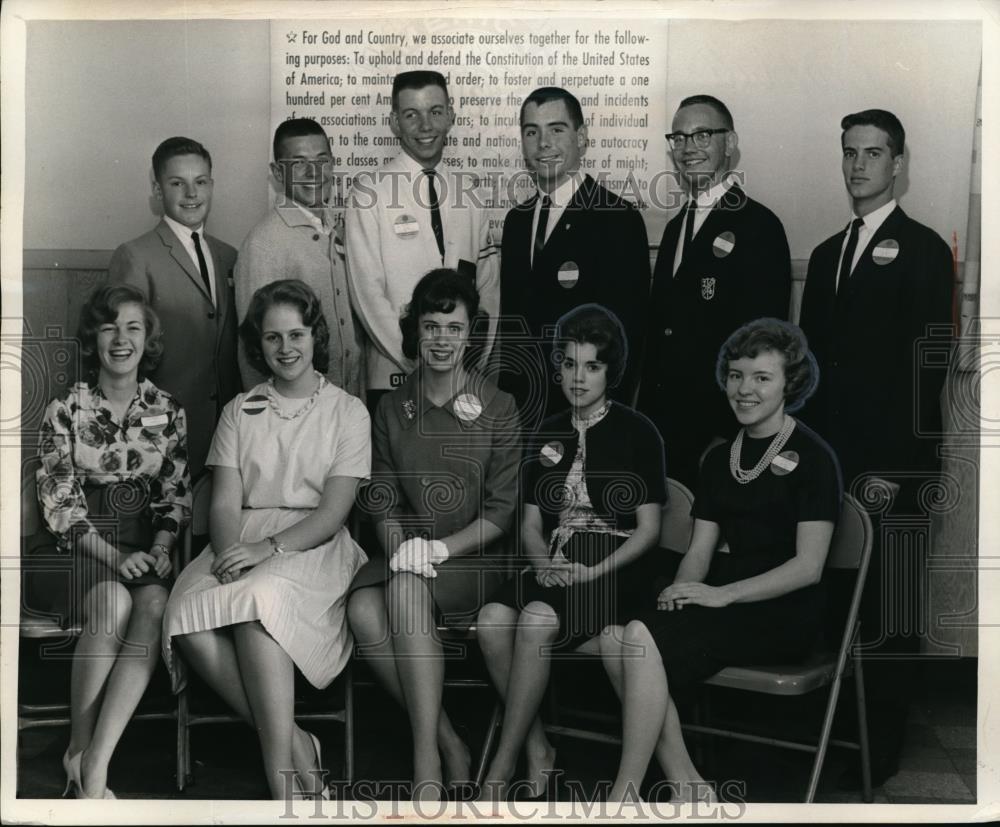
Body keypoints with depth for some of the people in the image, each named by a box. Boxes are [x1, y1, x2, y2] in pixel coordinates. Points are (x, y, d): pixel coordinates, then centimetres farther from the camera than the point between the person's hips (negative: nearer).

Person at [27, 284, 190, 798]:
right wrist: (113, 556, -16)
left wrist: (159, 548, -9)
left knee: (155, 604, -32)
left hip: (144, 548, 2)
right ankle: (79, 751, -20)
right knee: (113, 601, -34)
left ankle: (96, 760, -34)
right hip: (74, 548, -2)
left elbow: (177, 495, 10)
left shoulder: (168, 412, 10)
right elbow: (59, 503, -3)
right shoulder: (66, 410, 3)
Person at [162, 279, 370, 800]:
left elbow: (333, 513, -2)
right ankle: (295, 745, -22)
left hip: (313, 546, -3)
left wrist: (269, 547, -19)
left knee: (259, 598, -37)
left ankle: (281, 775, -34)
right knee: (187, 616, -30)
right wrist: (230, 552, -16)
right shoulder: (240, 411, 18)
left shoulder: (348, 412, 8)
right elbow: (225, 503, 7)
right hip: (242, 543, 3)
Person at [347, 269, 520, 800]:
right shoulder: (392, 408, 11)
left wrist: (440, 548, -16)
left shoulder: (497, 410, 1)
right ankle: (446, 741, -17)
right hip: (407, 553, 3)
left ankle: (427, 760, -30)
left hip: (472, 558, -3)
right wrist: (400, 546, -12)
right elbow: (383, 501, 9)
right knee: (363, 609, -29)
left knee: (407, 588, -34)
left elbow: (501, 511, -3)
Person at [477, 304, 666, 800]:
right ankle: (537, 748, -10)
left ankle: (502, 768, -19)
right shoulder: (550, 433, 17)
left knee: (535, 621, -32)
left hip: (614, 568, -4)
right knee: (492, 620, -26)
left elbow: (648, 529, -1)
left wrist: (593, 572, -14)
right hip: (553, 566, 5)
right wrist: (543, 561, -4)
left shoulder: (638, 432, 2)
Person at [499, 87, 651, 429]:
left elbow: (626, 330, -12)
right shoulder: (516, 220, 11)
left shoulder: (620, 219, -10)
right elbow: (511, 319, 14)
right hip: (518, 404, 6)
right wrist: (504, 397, 7)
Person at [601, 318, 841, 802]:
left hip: (787, 613, -6)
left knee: (644, 638, -28)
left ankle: (624, 798, -18)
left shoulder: (813, 457, -4)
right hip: (727, 599, 7)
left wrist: (722, 594, -18)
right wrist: (683, 590, -8)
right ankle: (686, 787, -15)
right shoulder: (720, 458, 16)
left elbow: (808, 566, -11)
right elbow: (700, 548, 14)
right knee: (616, 636, -21)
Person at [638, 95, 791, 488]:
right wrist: (647, 413, 13)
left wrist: (732, 437, -18)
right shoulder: (676, 226, 16)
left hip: (720, 430, -7)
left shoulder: (758, 226, -10)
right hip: (664, 421, 7)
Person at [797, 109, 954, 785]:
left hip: (891, 466, -5)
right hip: (827, 459, 5)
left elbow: (927, 364, -10)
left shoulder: (924, 250, -3)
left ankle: (880, 749, 13)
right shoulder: (826, 254, 17)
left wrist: (897, 467, -15)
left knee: (890, 608, 2)